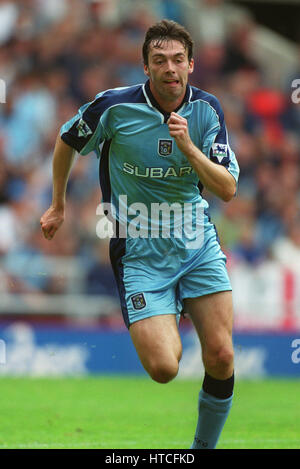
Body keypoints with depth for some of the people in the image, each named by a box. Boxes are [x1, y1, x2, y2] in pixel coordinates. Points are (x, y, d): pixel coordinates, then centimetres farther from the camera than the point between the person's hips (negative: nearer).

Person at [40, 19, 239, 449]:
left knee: (221, 358, -9)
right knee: (163, 369, -16)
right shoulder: (114, 107, -12)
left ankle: (204, 446, 14)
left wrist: (189, 148, -22)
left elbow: (228, 189, -6)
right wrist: (58, 205, 19)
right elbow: (68, 140, 9)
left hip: (198, 247, 3)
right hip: (139, 251, -3)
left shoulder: (207, 110, -3)